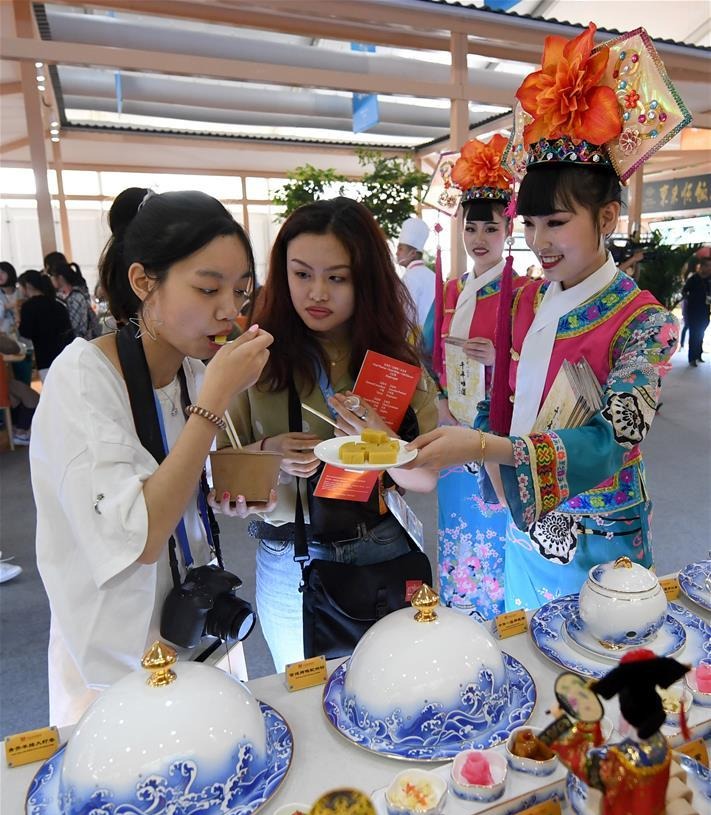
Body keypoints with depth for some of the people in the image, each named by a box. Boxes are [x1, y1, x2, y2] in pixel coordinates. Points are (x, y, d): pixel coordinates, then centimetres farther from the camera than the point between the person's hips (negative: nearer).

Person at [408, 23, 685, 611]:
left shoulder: (643, 322, -16)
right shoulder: (527, 303, -1)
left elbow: (616, 438, -27)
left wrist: (487, 447, -40)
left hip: (598, 540, -4)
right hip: (526, 528, 5)